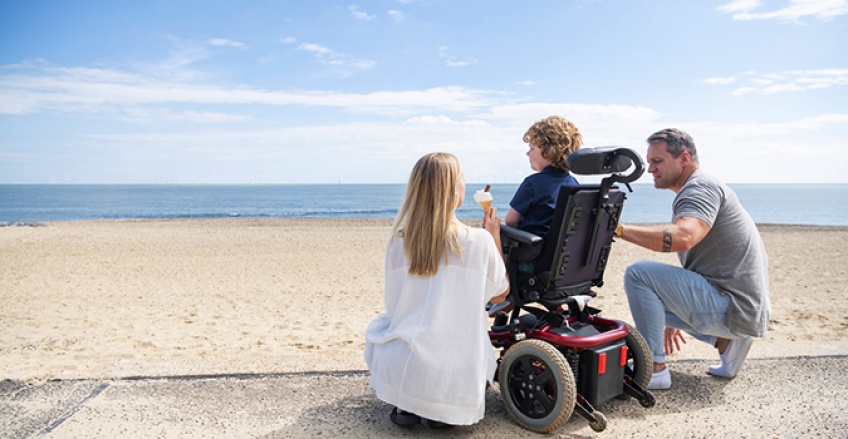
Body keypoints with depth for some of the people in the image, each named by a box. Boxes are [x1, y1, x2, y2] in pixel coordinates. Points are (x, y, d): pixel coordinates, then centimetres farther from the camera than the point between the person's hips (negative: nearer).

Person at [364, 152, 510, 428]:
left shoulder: (398, 240, -4)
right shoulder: (479, 240, -10)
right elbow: (500, 295, 7)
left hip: (399, 371, 1)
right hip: (456, 380, -1)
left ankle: (404, 405, 18)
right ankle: (444, 409, 12)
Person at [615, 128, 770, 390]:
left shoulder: (701, 187, -13)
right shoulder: (693, 191, 20)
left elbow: (682, 238, -36)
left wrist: (618, 229, -31)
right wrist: (670, 321, 28)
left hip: (735, 308, -11)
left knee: (638, 274, -18)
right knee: (654, 298, 26)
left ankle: (655, 370, -11)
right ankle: (726, 342, 13)